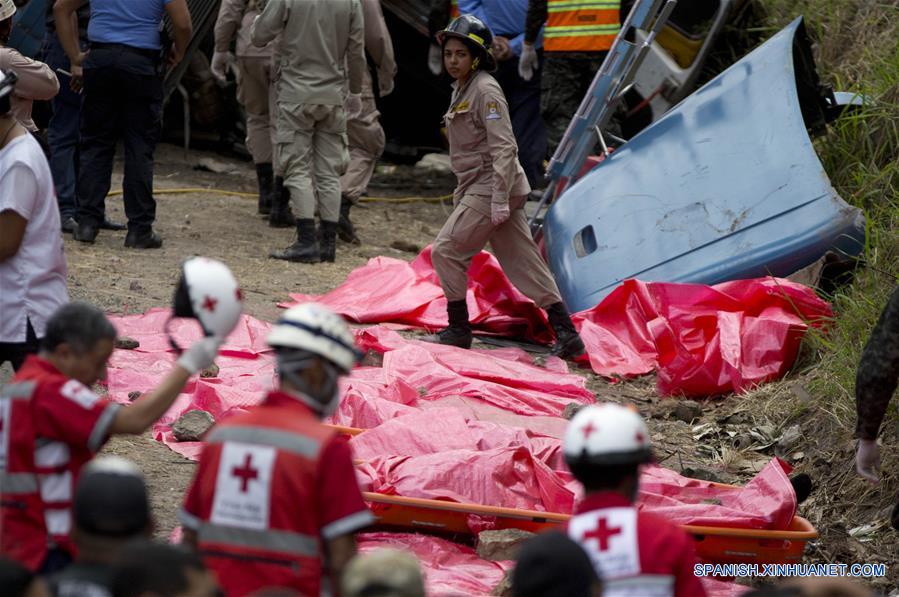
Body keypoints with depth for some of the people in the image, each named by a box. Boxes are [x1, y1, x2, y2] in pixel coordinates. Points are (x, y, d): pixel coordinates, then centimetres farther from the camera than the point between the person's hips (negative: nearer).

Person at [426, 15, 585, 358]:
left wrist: (499, 200, -25)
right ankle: (566, 334, 6)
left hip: (493, 186, -10)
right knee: (523, 262, 7)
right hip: (477, 189, 10)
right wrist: (461, 195, 25)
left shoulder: (486, 91, -14)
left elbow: (503, 148, -20)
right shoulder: (462, 89, 16)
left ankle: (458, 330, 3)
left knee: (446, 250, -5)